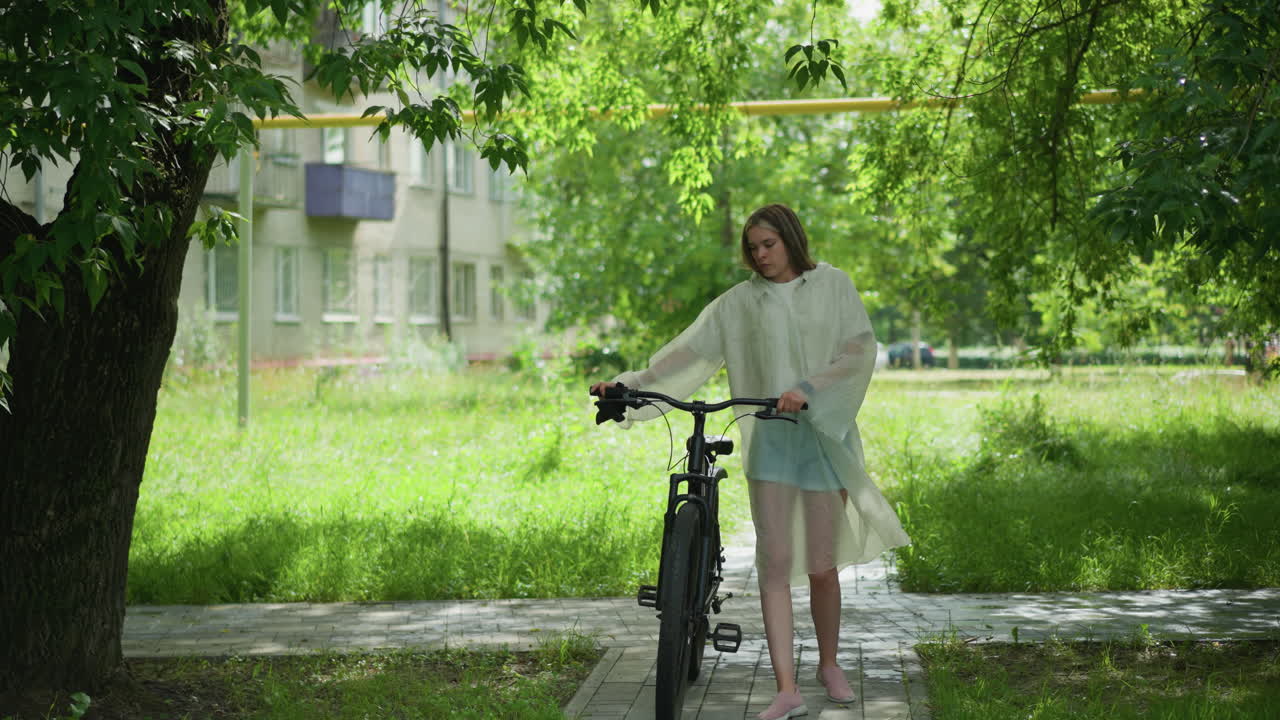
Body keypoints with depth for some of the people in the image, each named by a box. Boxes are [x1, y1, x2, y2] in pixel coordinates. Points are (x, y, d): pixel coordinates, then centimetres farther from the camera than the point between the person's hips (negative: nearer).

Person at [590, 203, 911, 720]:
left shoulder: (833, 286, 4)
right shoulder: (739, 302, 6)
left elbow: (860, 351, -5)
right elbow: (689, 351, -1)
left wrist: (808, 389, -20)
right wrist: (627, 384, -13)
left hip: (824, 435, -1)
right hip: (770, 439, 1)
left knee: (822, 565, 4)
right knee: (775, 563, -7)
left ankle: (829, 664, 28)